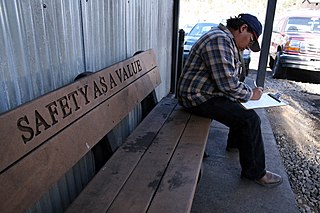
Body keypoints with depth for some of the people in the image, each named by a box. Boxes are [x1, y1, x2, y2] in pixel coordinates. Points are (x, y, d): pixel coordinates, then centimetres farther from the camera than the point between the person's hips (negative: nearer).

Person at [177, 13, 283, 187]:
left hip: (205, 93, 11)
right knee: (250, 119, -17)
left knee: (242, 105, 23)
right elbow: (228, 83, -26)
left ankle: (235, 142, 39)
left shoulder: (224, 39, 16)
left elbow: (228, 78, 21)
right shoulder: (219, 40, -20)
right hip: (199, 97, -11)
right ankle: (255, 172, -1)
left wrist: (248, 91, 7)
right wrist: (250, 94, -10)